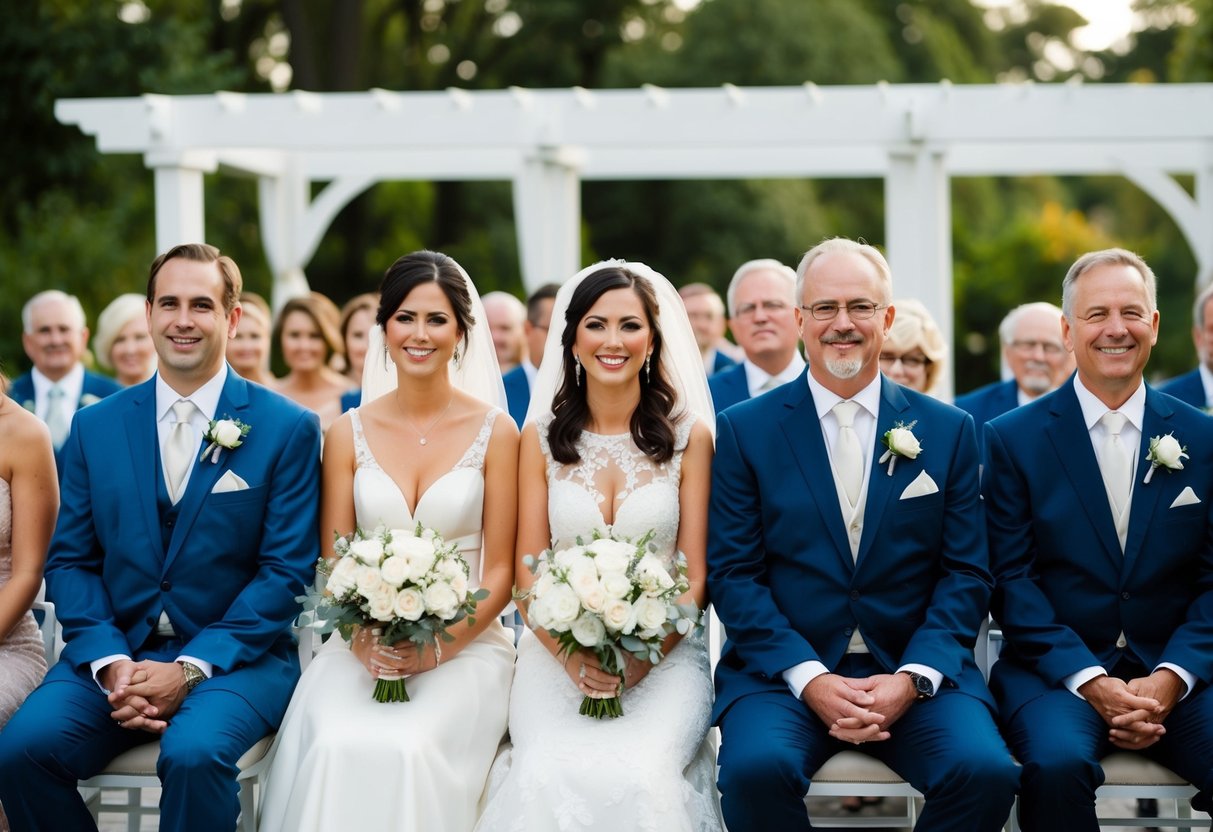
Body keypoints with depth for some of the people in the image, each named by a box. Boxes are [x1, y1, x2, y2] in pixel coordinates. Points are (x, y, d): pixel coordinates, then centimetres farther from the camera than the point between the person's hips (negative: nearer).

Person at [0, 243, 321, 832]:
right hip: (114, 653, 3)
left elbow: (286, 569, -4)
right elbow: (70, 561, 7)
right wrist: (110, 663, -11)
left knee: (194, 754, -35)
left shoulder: (287, 429, 1)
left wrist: (190, 668, -15)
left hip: (233, 659, -3)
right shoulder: (95, 427, 10)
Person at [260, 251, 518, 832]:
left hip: (466, 644, -1)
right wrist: (364, 640, -13)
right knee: (335, 748, -31)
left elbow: (500, 572, 1)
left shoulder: (494, 431, 2)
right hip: (364, 646, 1)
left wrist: (439, 647, -14)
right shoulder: (350, 434, 8)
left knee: (409, 748, -33)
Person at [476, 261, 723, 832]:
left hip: (662, 652, -1)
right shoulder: (541, 438, 7)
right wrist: (572, 657, -13)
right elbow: (528, 571, 6)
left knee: (640, 773, -31)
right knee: (551, 774, -30)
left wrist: (640, 660, -14)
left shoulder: (688, 437, 3)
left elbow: (694, 577, 2)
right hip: (558, 650, 1)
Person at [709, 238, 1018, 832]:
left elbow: (966, 575, 5)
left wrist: (911, 678, -11)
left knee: (986, 772, -27)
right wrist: (810, 678, -14)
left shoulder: (948, 431, 8)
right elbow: (733, 575, -1)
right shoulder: (744, 430, 4)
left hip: (918, 674, 1)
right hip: (783, 671, -1)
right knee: (755, 768, -32)